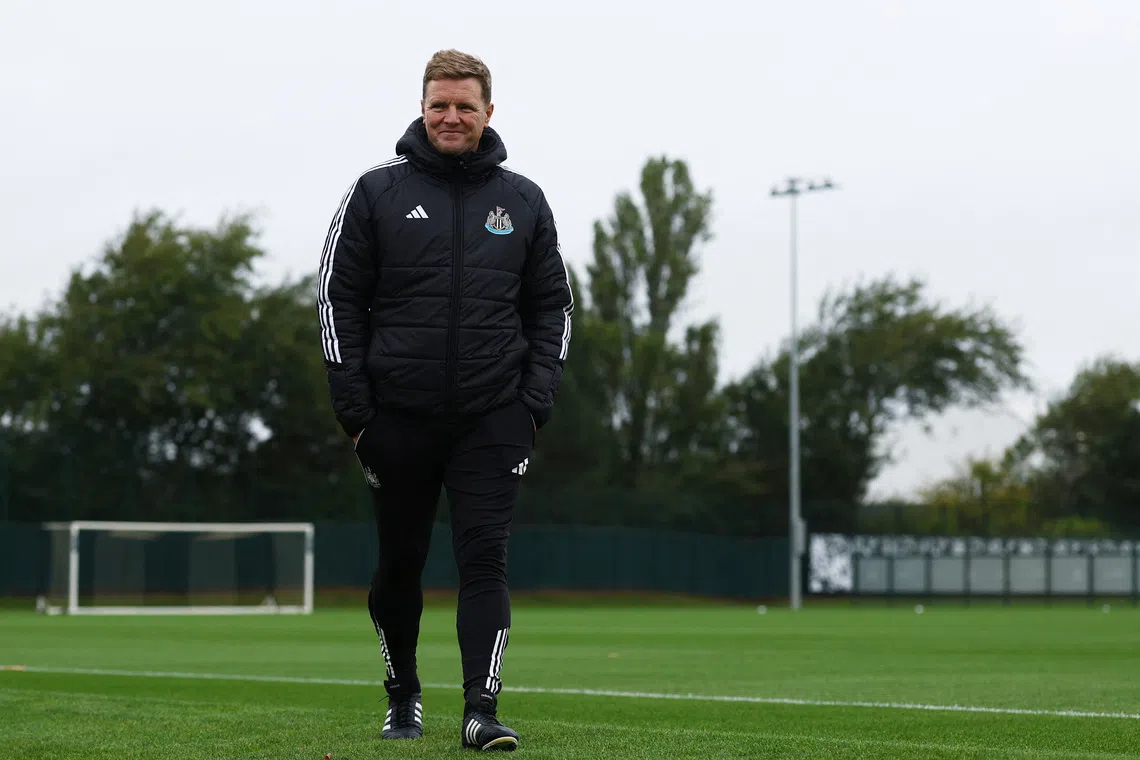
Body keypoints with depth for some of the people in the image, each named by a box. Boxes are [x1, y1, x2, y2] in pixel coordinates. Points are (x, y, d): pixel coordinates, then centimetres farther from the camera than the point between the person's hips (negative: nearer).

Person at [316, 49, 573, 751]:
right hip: (399, 417, 0)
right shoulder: (378, 192, 3)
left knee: (486, 557, -9)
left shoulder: (523, 201, 8)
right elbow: (339, 296, 3)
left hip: (493, 419, 0)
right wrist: (354, 404, -4)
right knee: (400, 563, 10)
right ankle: (403, 695, 28)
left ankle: (483, 708, -11)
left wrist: (536, 402, 0)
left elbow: (552, 305, 11)